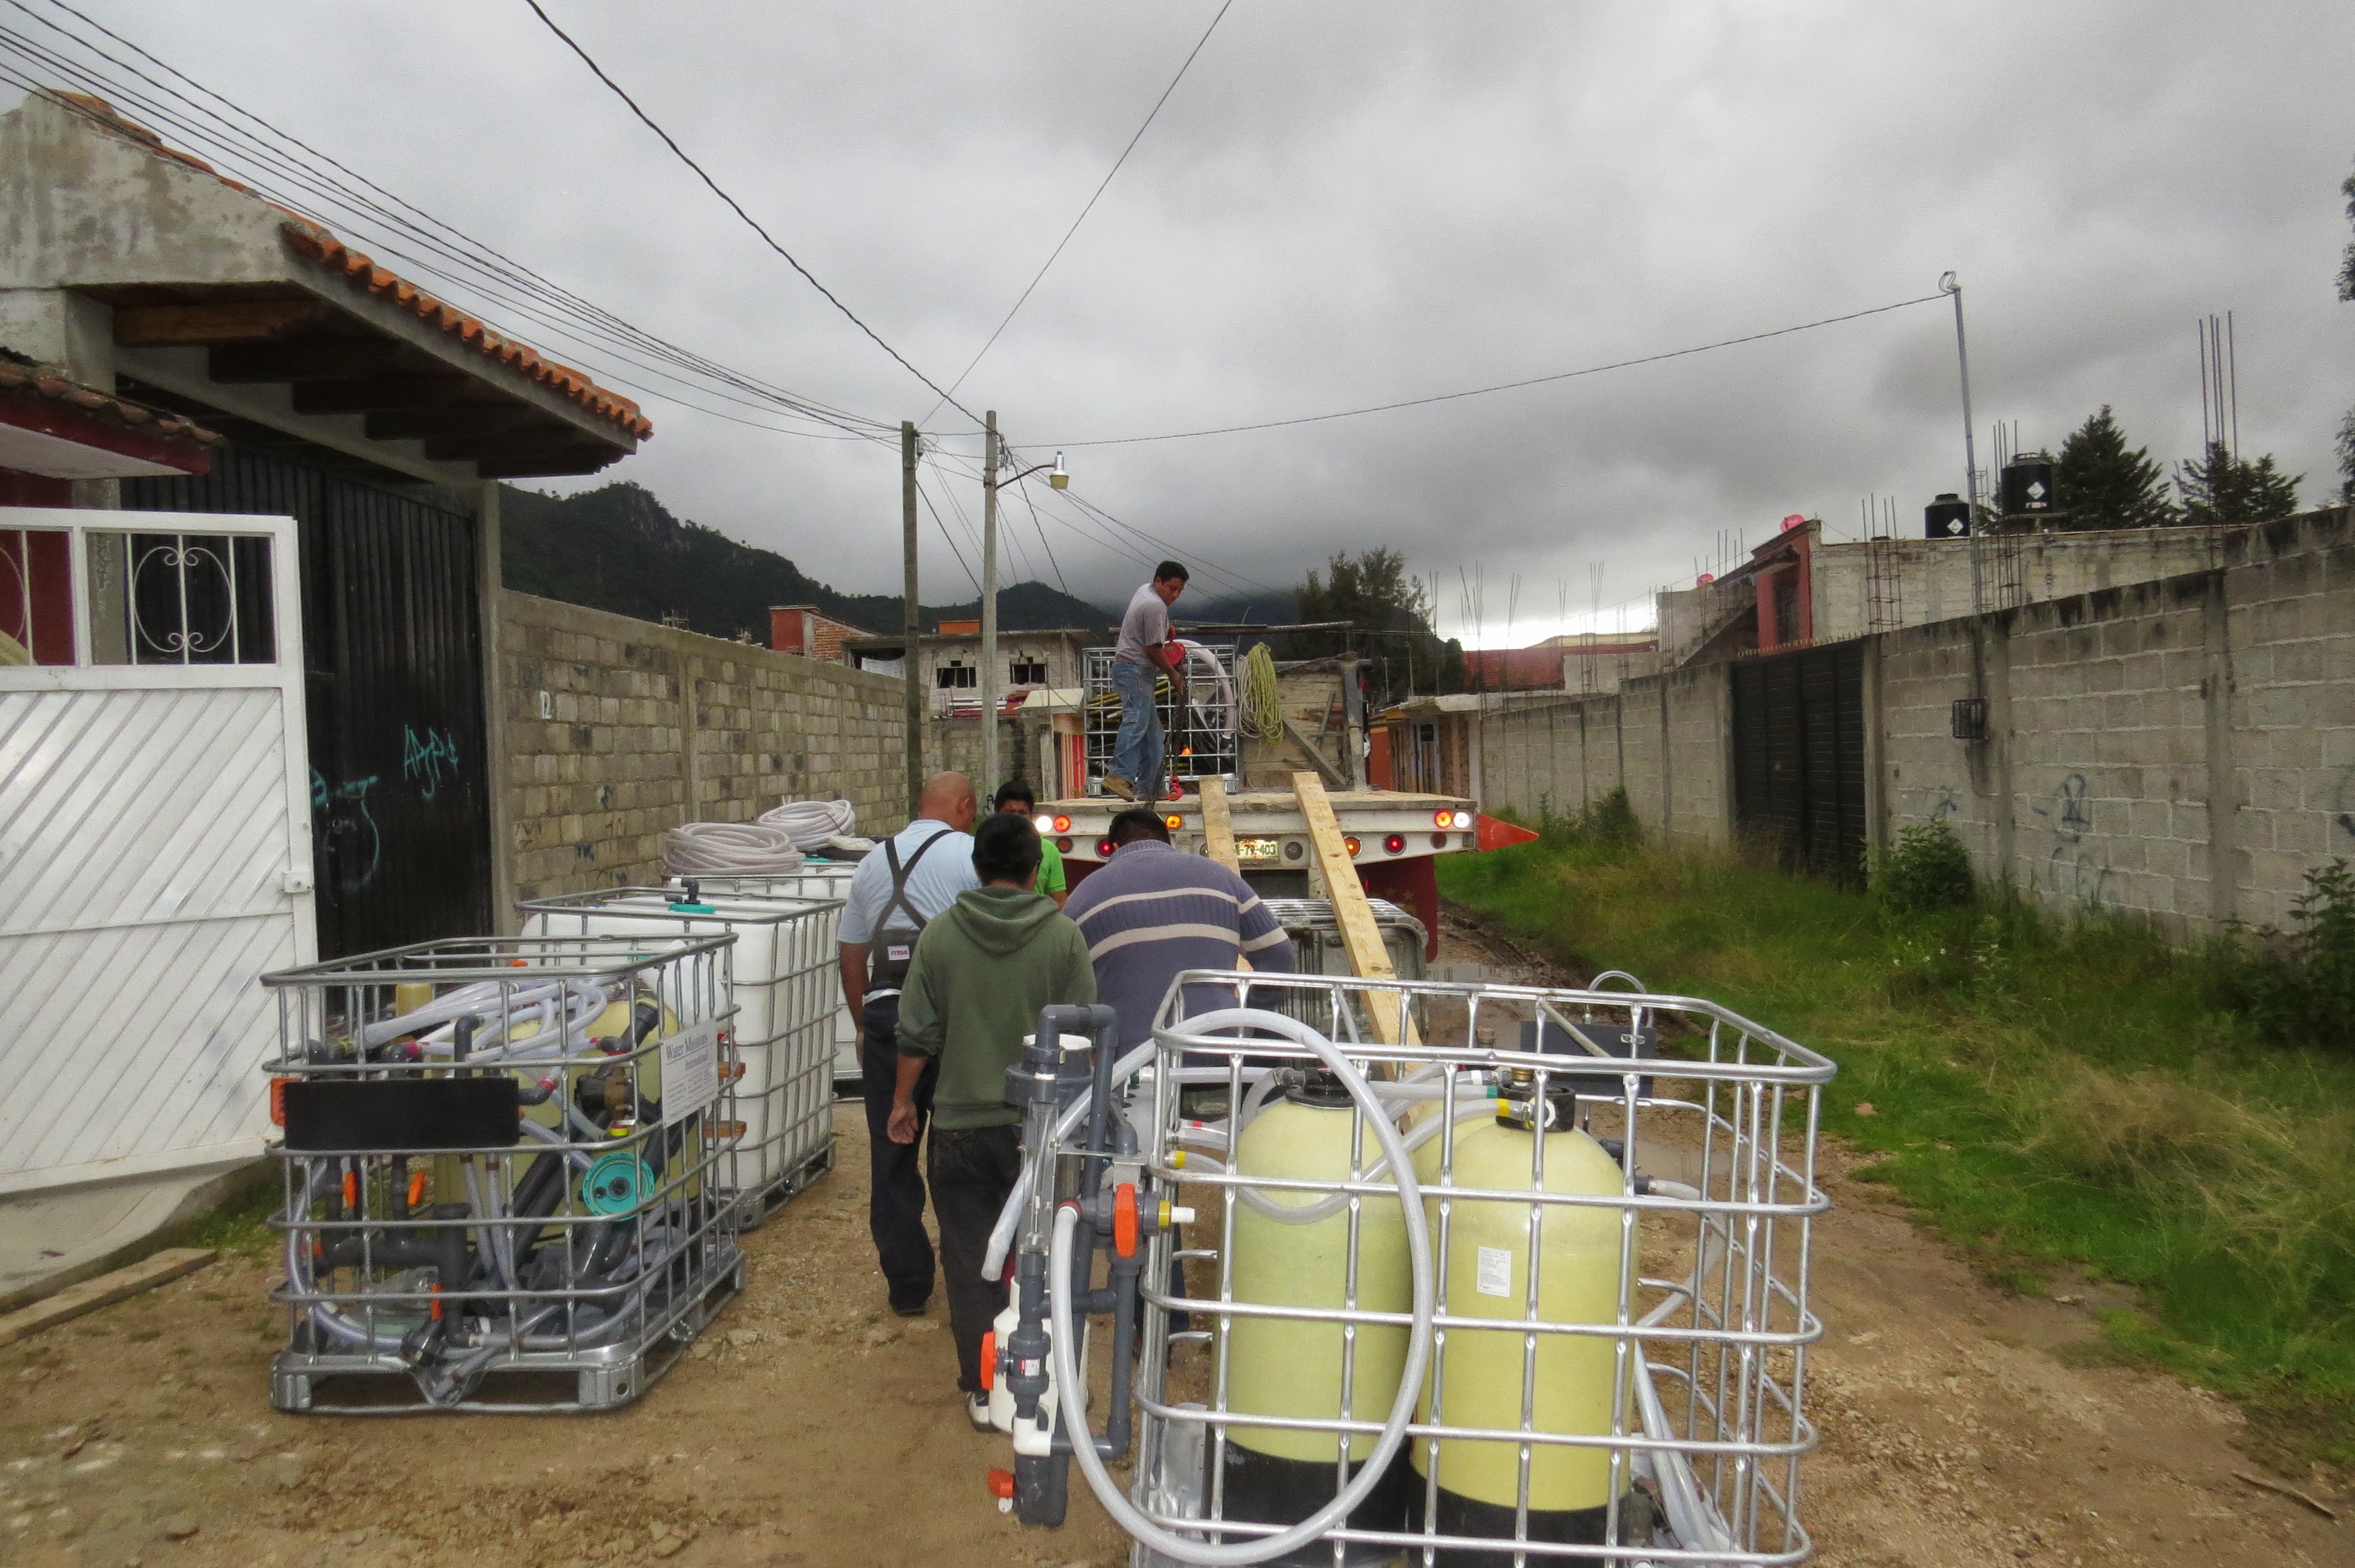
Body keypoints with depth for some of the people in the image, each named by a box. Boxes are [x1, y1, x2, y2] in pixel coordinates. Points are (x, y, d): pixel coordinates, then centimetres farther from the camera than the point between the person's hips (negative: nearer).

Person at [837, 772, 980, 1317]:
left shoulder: (872, 865, 14)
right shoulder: (969, 854, -3)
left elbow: (852, 958, 19)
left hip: (885, 1014, 4)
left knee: (891, 1155, 12)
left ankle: (906, 1285, 20)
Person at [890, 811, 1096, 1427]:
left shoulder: (940, 936, -6)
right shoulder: (1064, 937, -8)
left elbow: (917, 1036, -3)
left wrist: (903, 1101, 12)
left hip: (962, 1124, 0)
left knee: (970, 1261, 11)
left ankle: (983, 1391, 16)